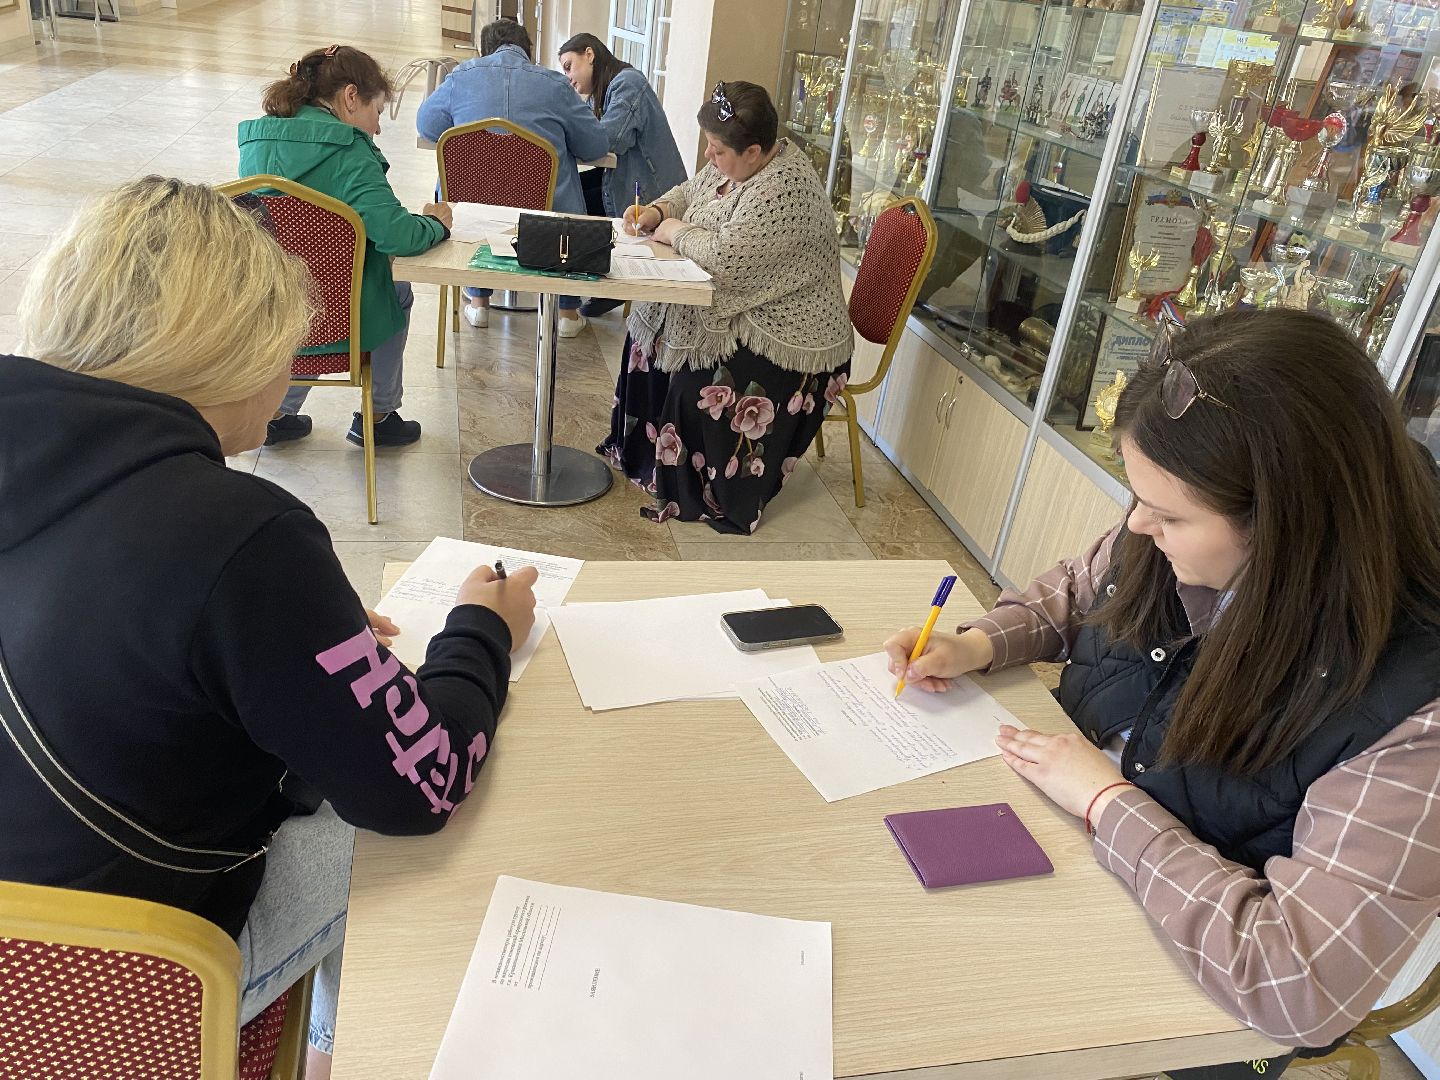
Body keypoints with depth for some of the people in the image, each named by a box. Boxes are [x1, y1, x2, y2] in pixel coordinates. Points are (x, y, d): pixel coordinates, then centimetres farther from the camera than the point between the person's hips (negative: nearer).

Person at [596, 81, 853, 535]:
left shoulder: (783, 188, -28)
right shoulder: (733, 163, 3)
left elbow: (726, 257, -34)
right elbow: (690, 191, 20)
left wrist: (675, 232, -16)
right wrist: (657, 212, -1)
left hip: (789, 341, -10)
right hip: (743, 308, 10)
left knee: (698, 386, -24)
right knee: (653, 326, 8)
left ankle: (717, 497, -2)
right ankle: (641, 447, 24)